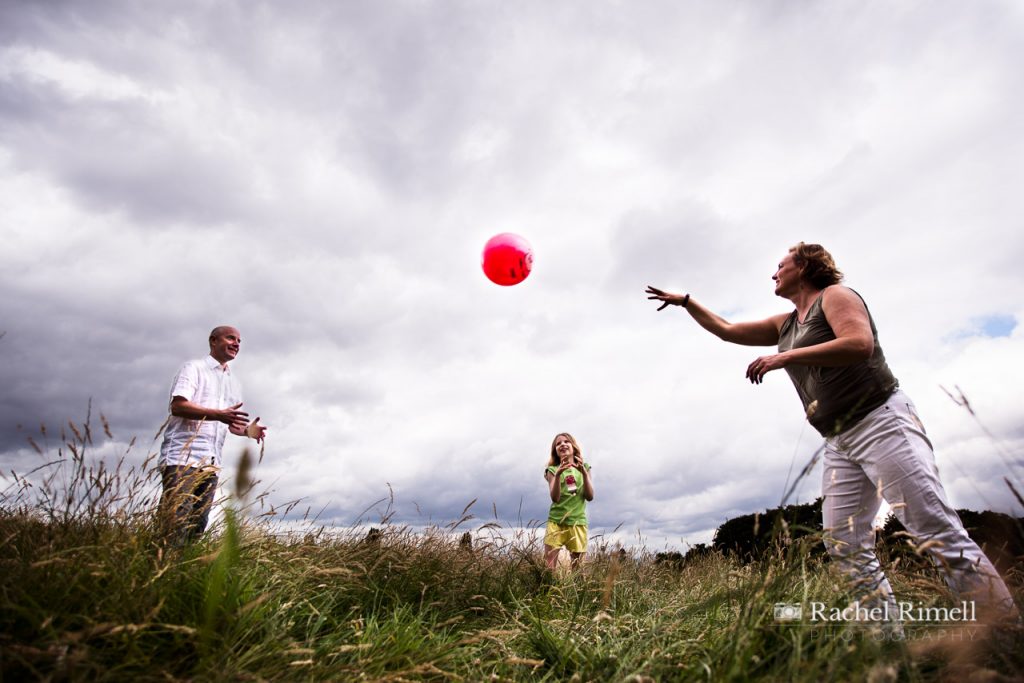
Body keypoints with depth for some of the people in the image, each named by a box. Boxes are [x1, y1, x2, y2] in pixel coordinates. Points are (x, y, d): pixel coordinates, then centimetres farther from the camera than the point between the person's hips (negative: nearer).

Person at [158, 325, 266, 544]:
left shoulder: (234, 383, 23)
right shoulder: (194, 368, 2)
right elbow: (178, 406, -12)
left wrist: (248, 430, 0)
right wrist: (219, 414, -25)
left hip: (211, 463, 7)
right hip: (183, 457, -7)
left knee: (198, 524, 4)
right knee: (176, 522, -14)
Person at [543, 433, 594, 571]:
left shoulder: (584, 468, 8)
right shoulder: (553, 470, 2)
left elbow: (590, 496, -1)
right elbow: (555, 498, -10)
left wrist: (584, 473, -15)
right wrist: (558, 475, -25)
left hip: (578, 522, 2)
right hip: (556, 521, -1)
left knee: (578, 568, 3)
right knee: (549, 568, -7)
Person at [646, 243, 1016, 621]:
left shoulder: (835, 295, -1)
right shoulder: (785, 324, 21)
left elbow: (860, 344, -20)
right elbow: (727, 330, 25)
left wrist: (784, 357, -20)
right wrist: (685, 301, 23)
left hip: (882, 422, -8)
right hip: (840, 442, 8)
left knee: (938, 532, -12)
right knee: (845, 544, -1)